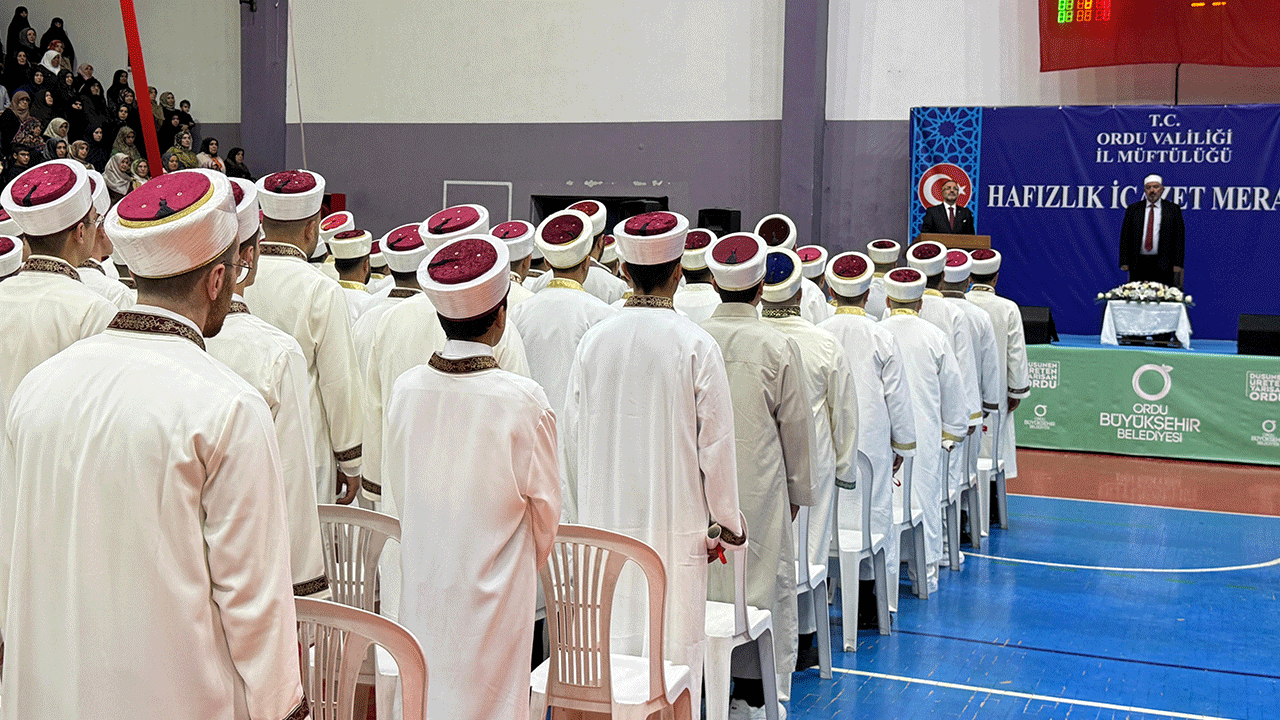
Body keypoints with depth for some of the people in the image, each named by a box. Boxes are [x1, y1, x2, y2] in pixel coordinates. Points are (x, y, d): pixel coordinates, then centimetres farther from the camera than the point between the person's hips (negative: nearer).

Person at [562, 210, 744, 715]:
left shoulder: (594, 340, -1)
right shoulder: (696, 345, -10)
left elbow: (573, 433, 7)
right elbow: (715, 442, -6)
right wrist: (727, 521, 7)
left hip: (603, 519, 4)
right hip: (675, 521, -3)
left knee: (606, 643, 11)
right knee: (673, 649, 4)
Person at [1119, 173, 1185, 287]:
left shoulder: (1173, 209, 7)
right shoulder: (1132, 209, 11)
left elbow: (1180, 237, 4)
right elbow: (1125, 236, 9)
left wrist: (1178, 264, -3)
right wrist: (1124, 262, 1)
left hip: (1163, 266, -1)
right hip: (1138, 265, 2)